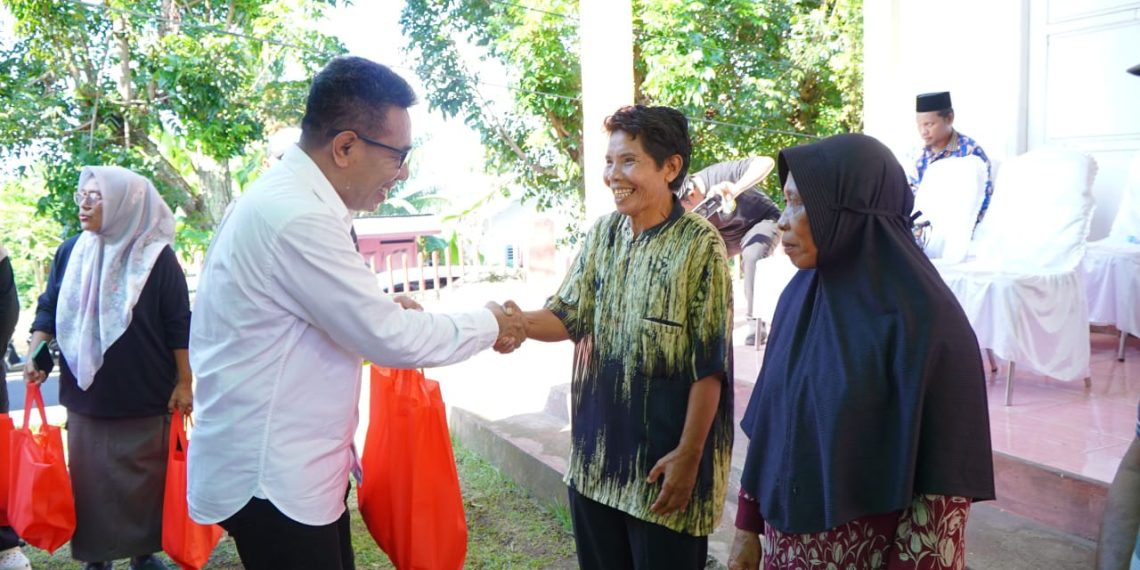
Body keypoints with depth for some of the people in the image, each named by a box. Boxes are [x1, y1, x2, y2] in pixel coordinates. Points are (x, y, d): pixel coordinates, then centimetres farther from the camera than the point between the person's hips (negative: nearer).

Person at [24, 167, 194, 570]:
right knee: (89, 482, 11)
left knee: (144, 481, 8)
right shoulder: (70, 252, 3)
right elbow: (49, 308, 12)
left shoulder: (157, 257, -9)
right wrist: (35, 353, -3)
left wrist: (184, 382, -7)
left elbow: (179, 326, -7)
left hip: (145, 400, -3)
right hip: (85, 397, 4)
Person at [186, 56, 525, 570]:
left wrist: (385, 313, 6)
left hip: (288, 463, 10)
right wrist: (488, 326, -7)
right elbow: (390, 338, -21)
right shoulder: (297, 216, -25)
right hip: (271, 477, -10)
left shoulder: (289, 197, 7)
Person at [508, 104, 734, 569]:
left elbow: (710, 363, -14)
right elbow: (570, 315, 3)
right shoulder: (602, 234, 5)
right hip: (596, 449, 6)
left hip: (661, 454, -6)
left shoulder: (700, 245, -14)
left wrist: (689, 455, -15)